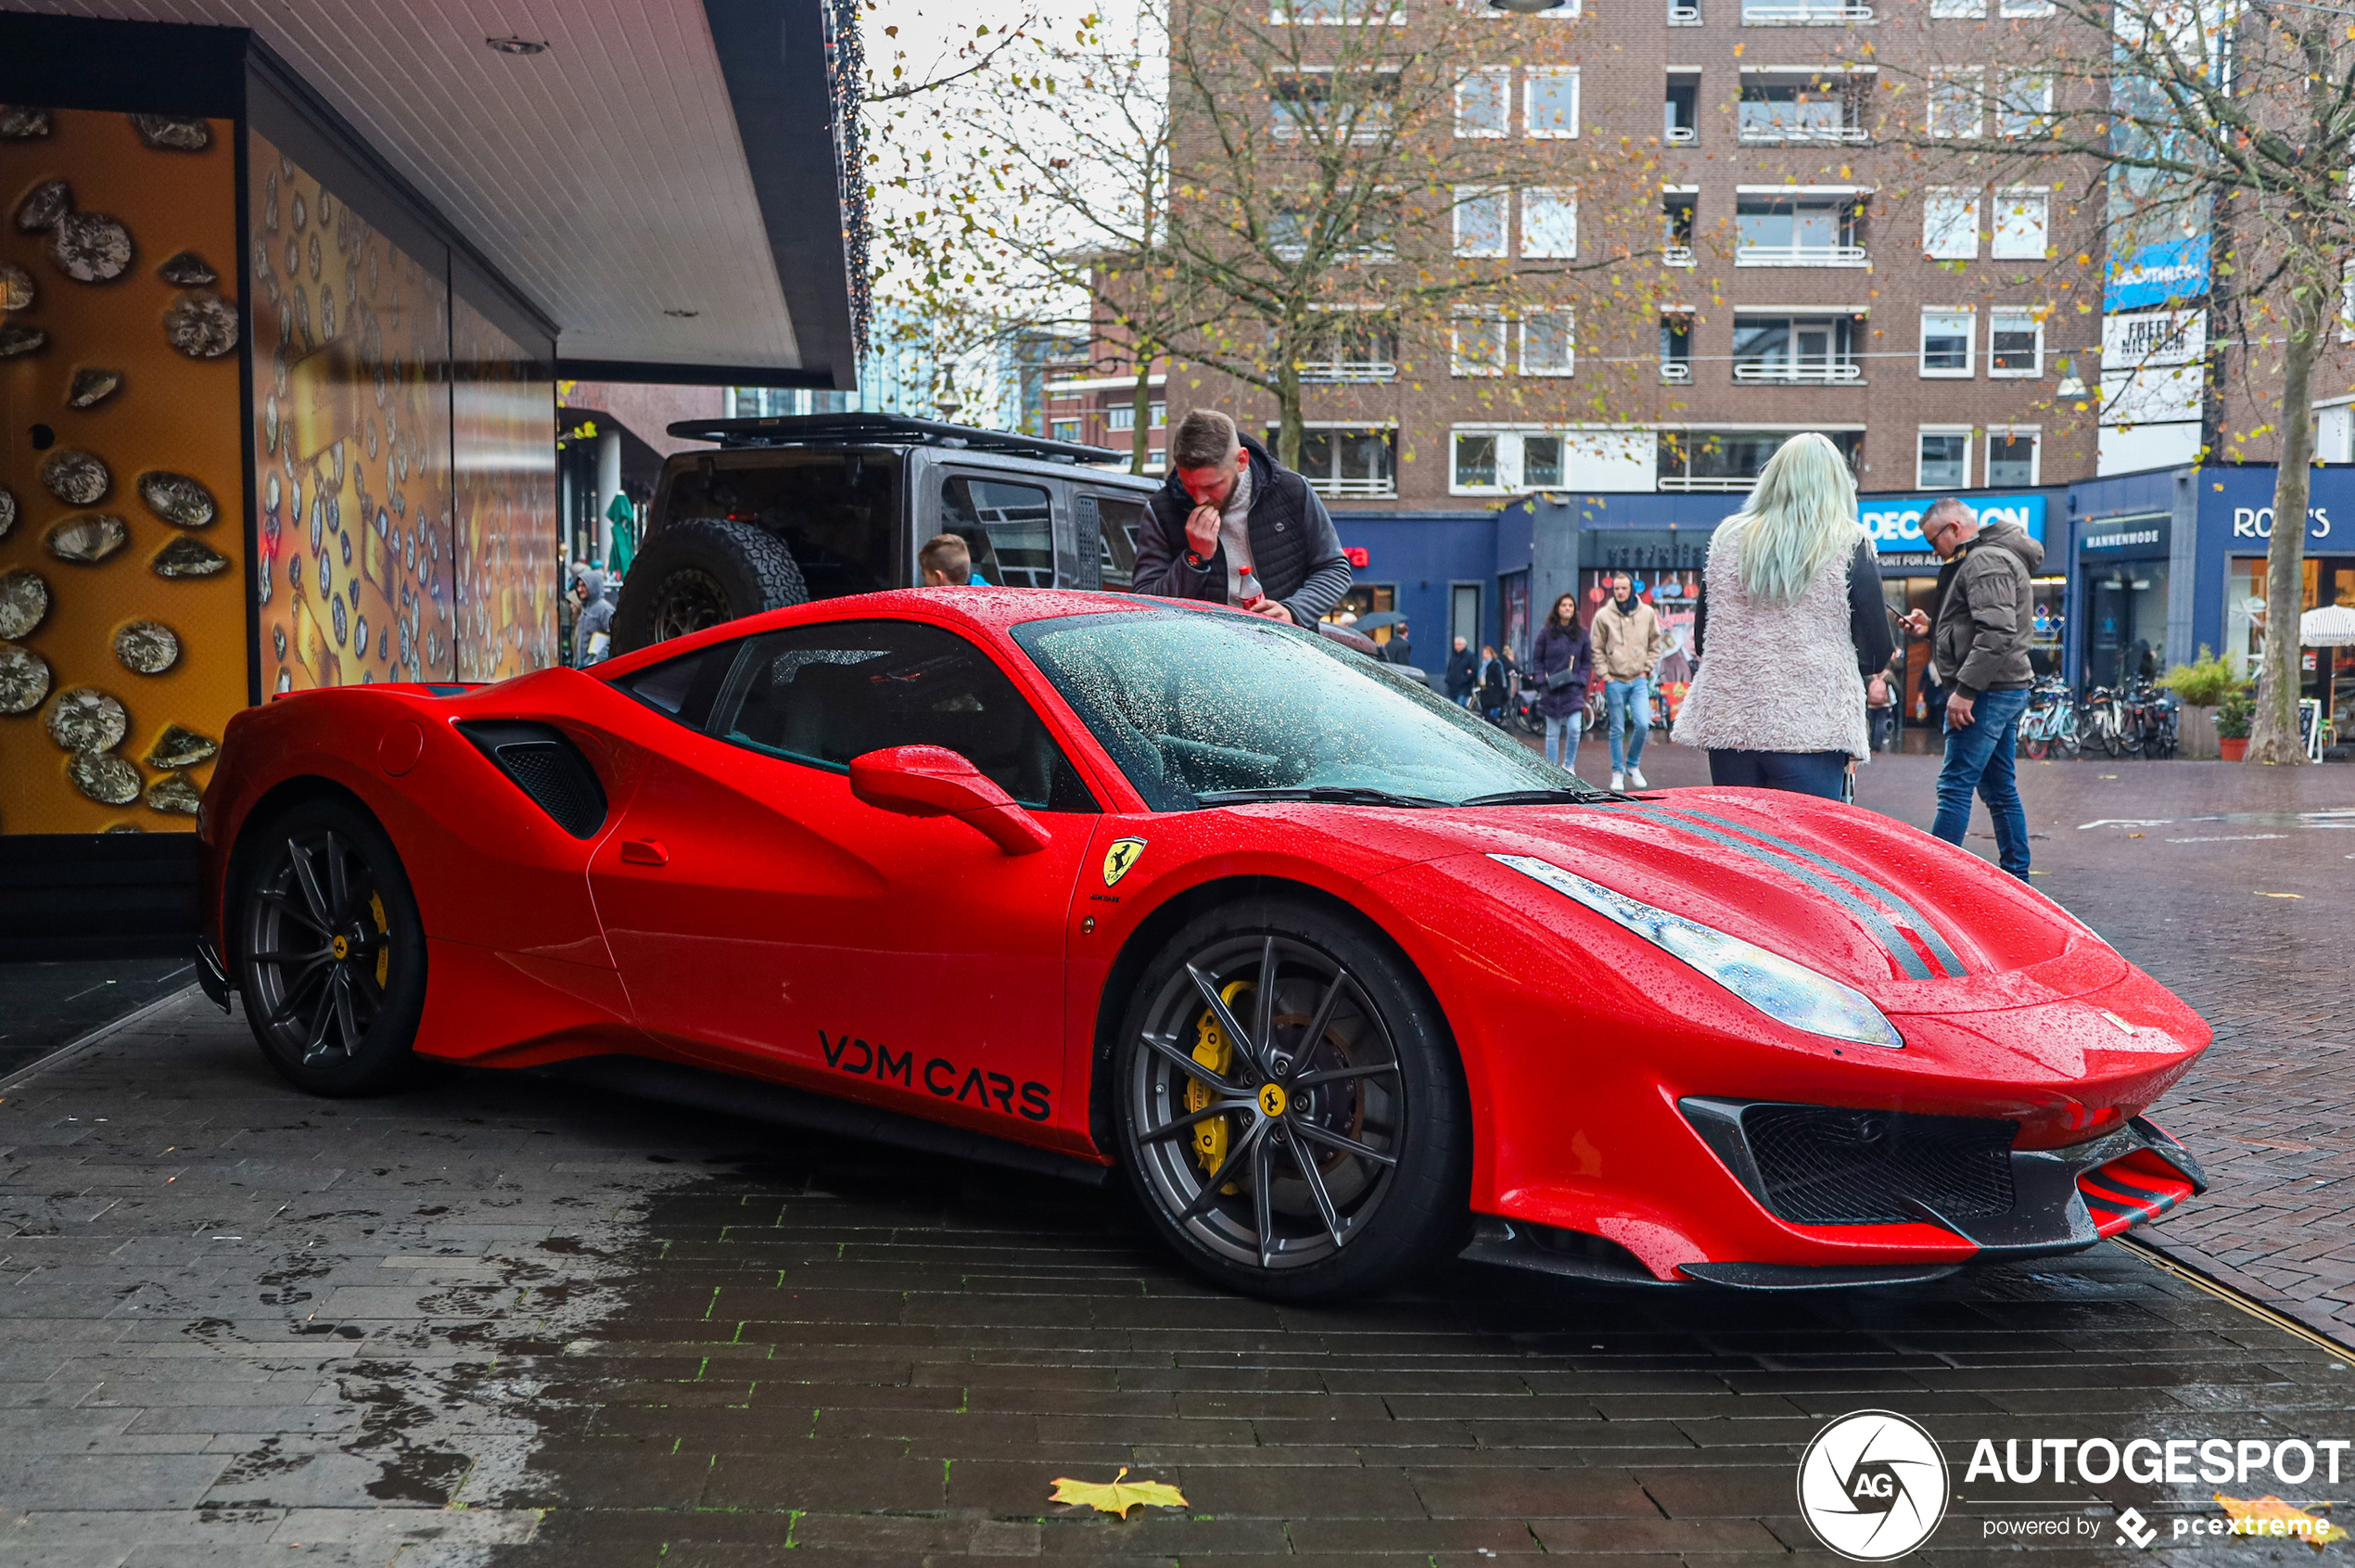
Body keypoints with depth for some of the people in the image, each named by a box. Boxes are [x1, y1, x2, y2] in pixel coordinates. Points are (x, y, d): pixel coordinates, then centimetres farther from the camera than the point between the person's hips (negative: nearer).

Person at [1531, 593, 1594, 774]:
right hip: (1551, 690, 0)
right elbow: (1536, 660, 5)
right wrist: (1543, 681, -7)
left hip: (1573, 690, 0)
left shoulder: (1582, 634, 7)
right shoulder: (1546, 632, 3)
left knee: (1574, 728, -13)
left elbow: (1587, 662, 10)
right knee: (1553, 733, 4)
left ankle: (1569, 765, 6)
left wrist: (1580, 680, -3)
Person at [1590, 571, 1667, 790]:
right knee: (1617, 730, 3)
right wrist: (1604, 674, -4)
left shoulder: (1647, 613, 4)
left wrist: (1647, 669, 3)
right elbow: (1596, 649, 4)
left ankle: (1633, 765, 11)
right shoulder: (1603, 615, -1)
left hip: (1639, 680, 1)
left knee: (1643, 724, -11)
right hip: (1615, 681, -1)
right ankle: (1618, 773, 14)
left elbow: (1656, 644, 12)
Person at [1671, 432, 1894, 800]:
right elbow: (1875, 639, 0)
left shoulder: (1727, 538, 9)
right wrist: (1870, 676, 21)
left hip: (1726, 718, 4)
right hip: (1813, 725, -4)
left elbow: (1702, 634, 14)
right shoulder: (1851, 546, -3)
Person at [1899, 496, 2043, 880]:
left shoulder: (1986, 561, -12)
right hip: (2008, 689, 11)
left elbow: (1997, 633, -23)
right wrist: (1931, 629, 16)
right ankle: (2016, 878, 17)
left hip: (1989, 691, -11)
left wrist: (1965, 689, -24)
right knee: (2000, 789, 13)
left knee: (1955, 786, -11)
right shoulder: (1988, 559, 22)